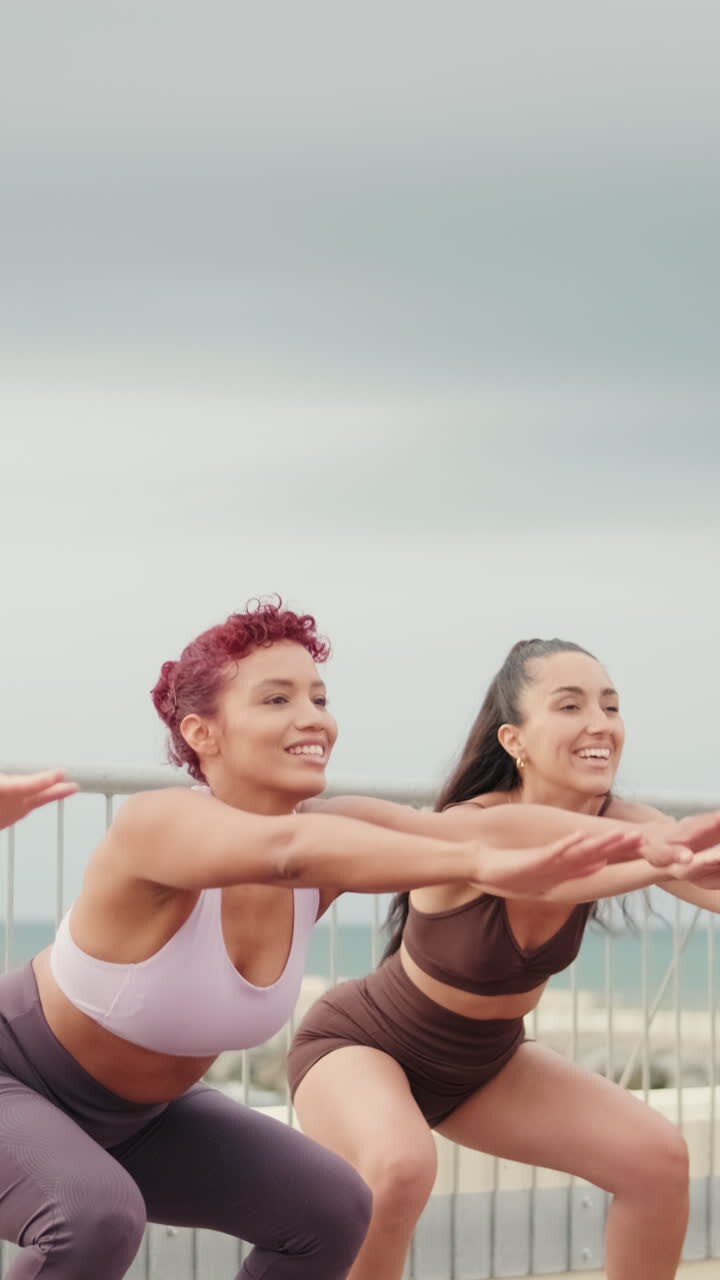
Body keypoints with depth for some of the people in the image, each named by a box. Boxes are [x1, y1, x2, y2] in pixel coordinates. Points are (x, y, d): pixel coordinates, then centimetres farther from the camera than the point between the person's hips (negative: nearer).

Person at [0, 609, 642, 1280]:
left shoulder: (332, 842, -13)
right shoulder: (159, 823, -35)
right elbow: (288, 849, -56)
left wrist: (637, 847, -39)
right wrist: (481, 862, -68)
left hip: (138, 1113, 8)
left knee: (330, 1208, 4)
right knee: (97, 1217, -35)